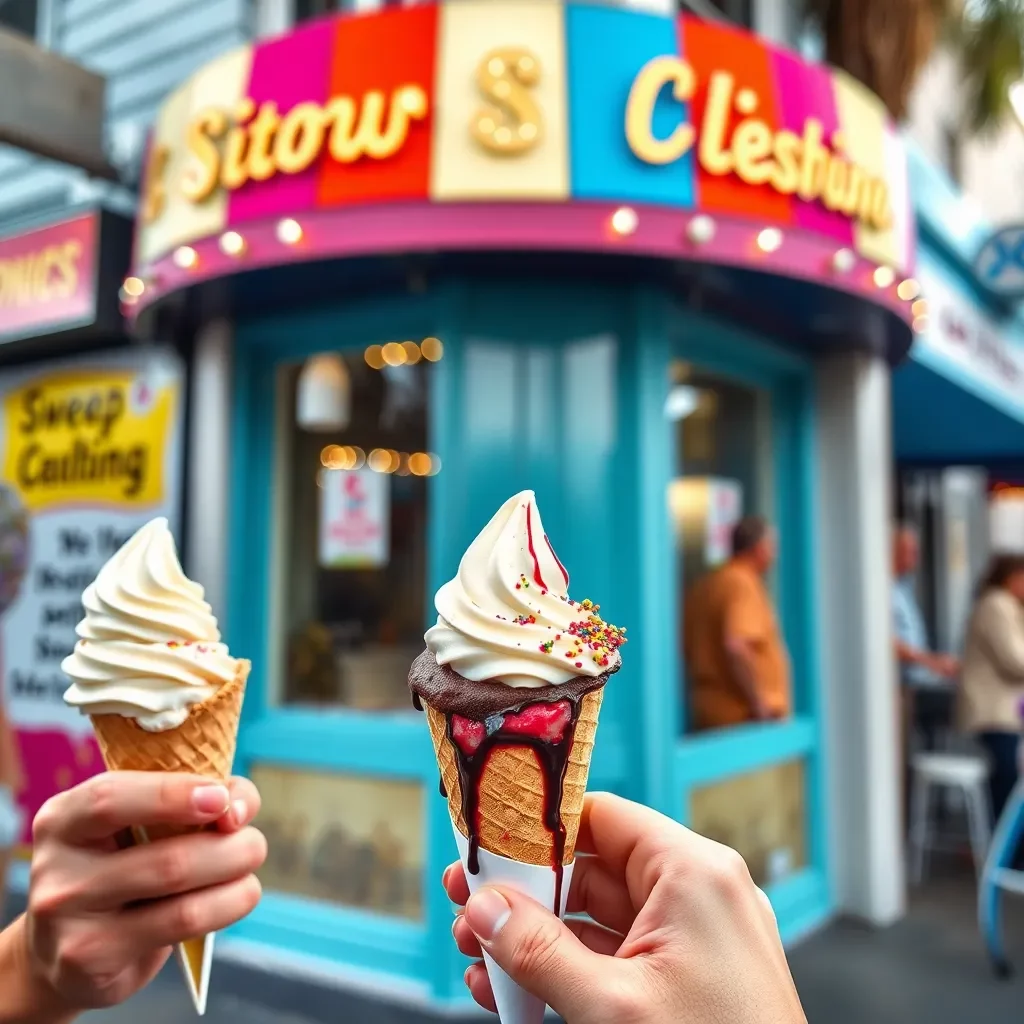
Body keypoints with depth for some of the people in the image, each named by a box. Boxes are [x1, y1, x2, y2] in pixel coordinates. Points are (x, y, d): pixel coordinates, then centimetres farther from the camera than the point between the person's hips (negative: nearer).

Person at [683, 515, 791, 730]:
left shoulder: (705, 586, 12)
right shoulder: (744, 585, -14)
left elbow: (688, 647, 16)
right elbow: (736, 647, -27)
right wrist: (759, 703, -21)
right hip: (744, 715, -9)